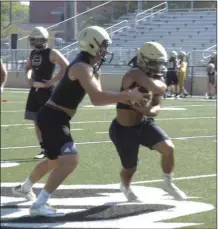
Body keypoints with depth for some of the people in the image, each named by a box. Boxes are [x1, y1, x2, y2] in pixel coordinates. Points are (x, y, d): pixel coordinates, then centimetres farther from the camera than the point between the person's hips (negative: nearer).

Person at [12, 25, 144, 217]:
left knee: (56, 160, 28)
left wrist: (126, 98, -3)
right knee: (70, 160, -20)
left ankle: (24, 188, 50)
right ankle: (39, 205, -18)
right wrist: (128, 95, -27)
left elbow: (97, 98, 9)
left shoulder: (90, 67, 11)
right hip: (52, 118, -11)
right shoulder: (82, 68, -21)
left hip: (55, 117, 11)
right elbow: (97, 98, -31)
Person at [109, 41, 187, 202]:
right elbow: (158, 88, -44)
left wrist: (149, 111, -27)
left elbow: (157, 107, -5)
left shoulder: (157, 80, -1)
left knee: (169, 148, -13)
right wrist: (160, 84, -21)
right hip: (124, 130, -6)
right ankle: (125, 187, 48)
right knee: (130, 168, 10)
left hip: (144, 123, 6)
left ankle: (168, 183, 14)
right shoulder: (135, 74, -28)